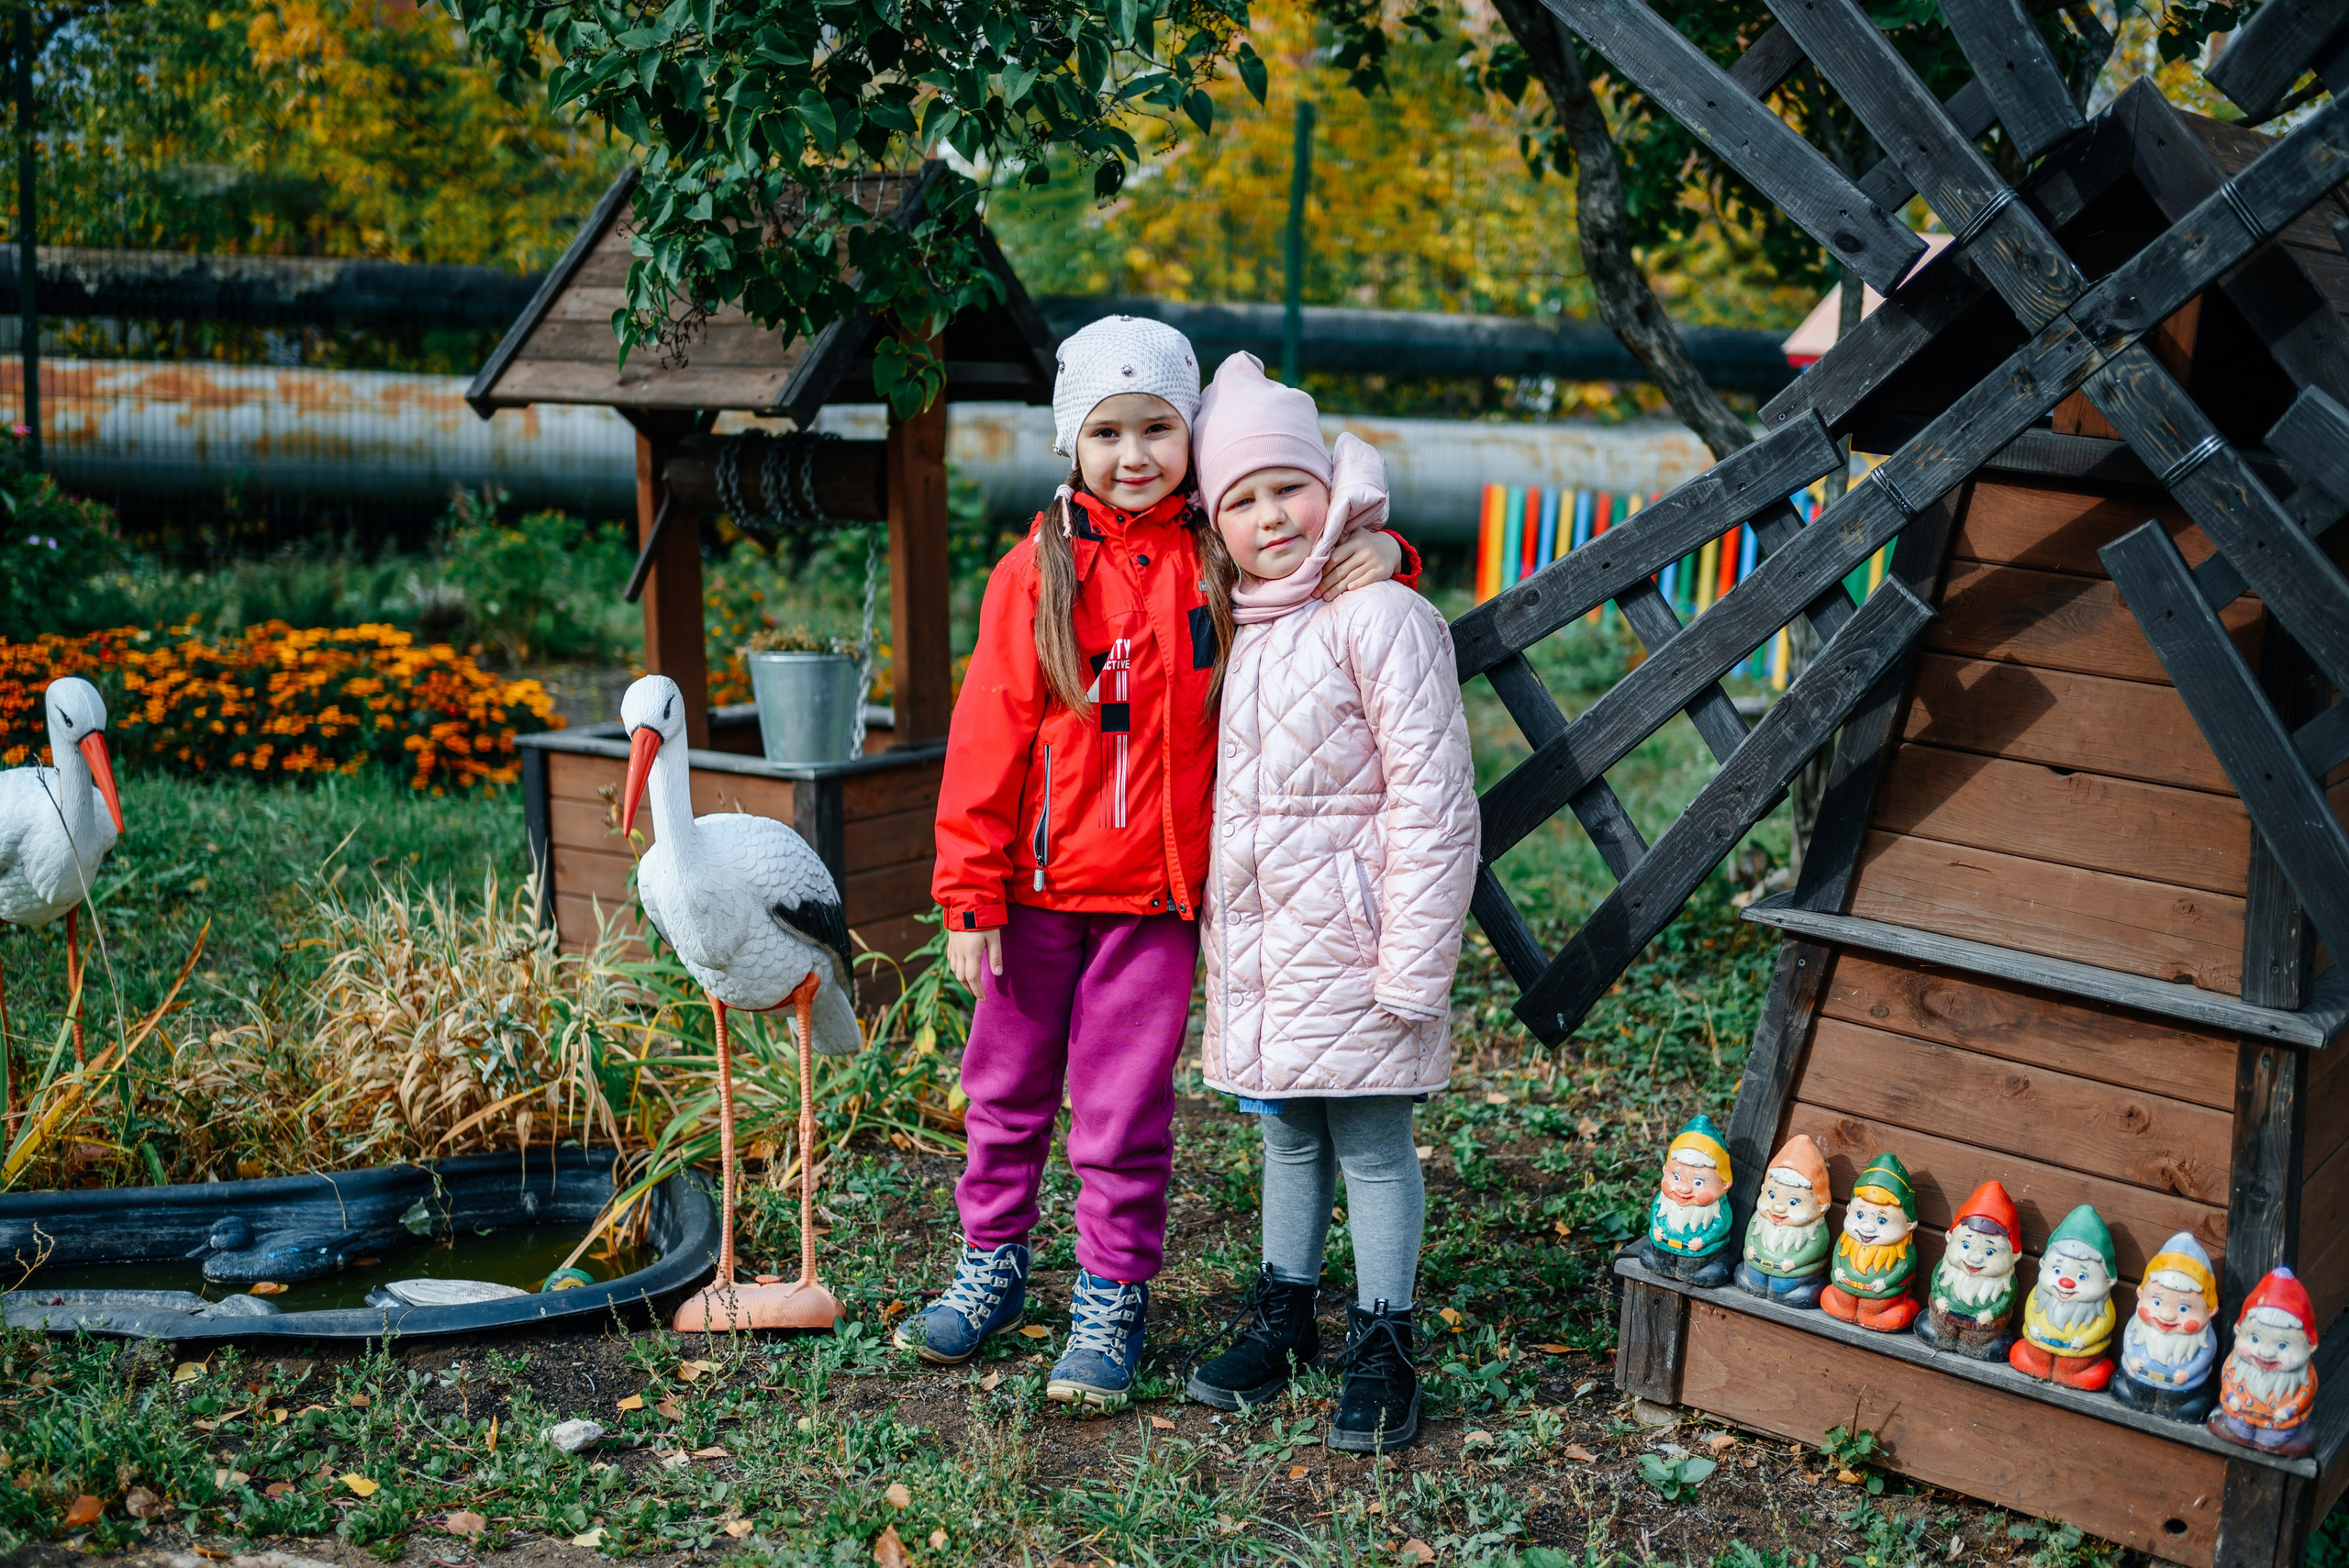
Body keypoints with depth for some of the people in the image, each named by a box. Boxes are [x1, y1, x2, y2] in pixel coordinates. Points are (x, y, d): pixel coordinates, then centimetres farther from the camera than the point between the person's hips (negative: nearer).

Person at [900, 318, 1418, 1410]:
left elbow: (1312, 559, 17)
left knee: (1124, 1114, 3)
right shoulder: (1036, 571, -2)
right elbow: (987, 739, -2)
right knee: (1005, 1093, 15)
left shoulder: (1221, 562, 0)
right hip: (1040, 886, 1)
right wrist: (970, 892, -5)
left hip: (1158, 893, -1)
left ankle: (1112, 1304, 17)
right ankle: (992, 1266, 33)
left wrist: (1379, 553, -8)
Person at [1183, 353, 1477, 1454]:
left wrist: (1413, 964, -19)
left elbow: (1433, 805, -17)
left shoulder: (1381, 620, -15)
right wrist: (1219, 936, 16)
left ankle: (1382, 1349, 14)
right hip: (1256, 941, 7)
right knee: (1288, 1132, 19)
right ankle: (1283, 1313, 32)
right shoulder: (1246, 630, 10)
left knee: (1372, 1144, 3)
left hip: (1348, 944, -7)